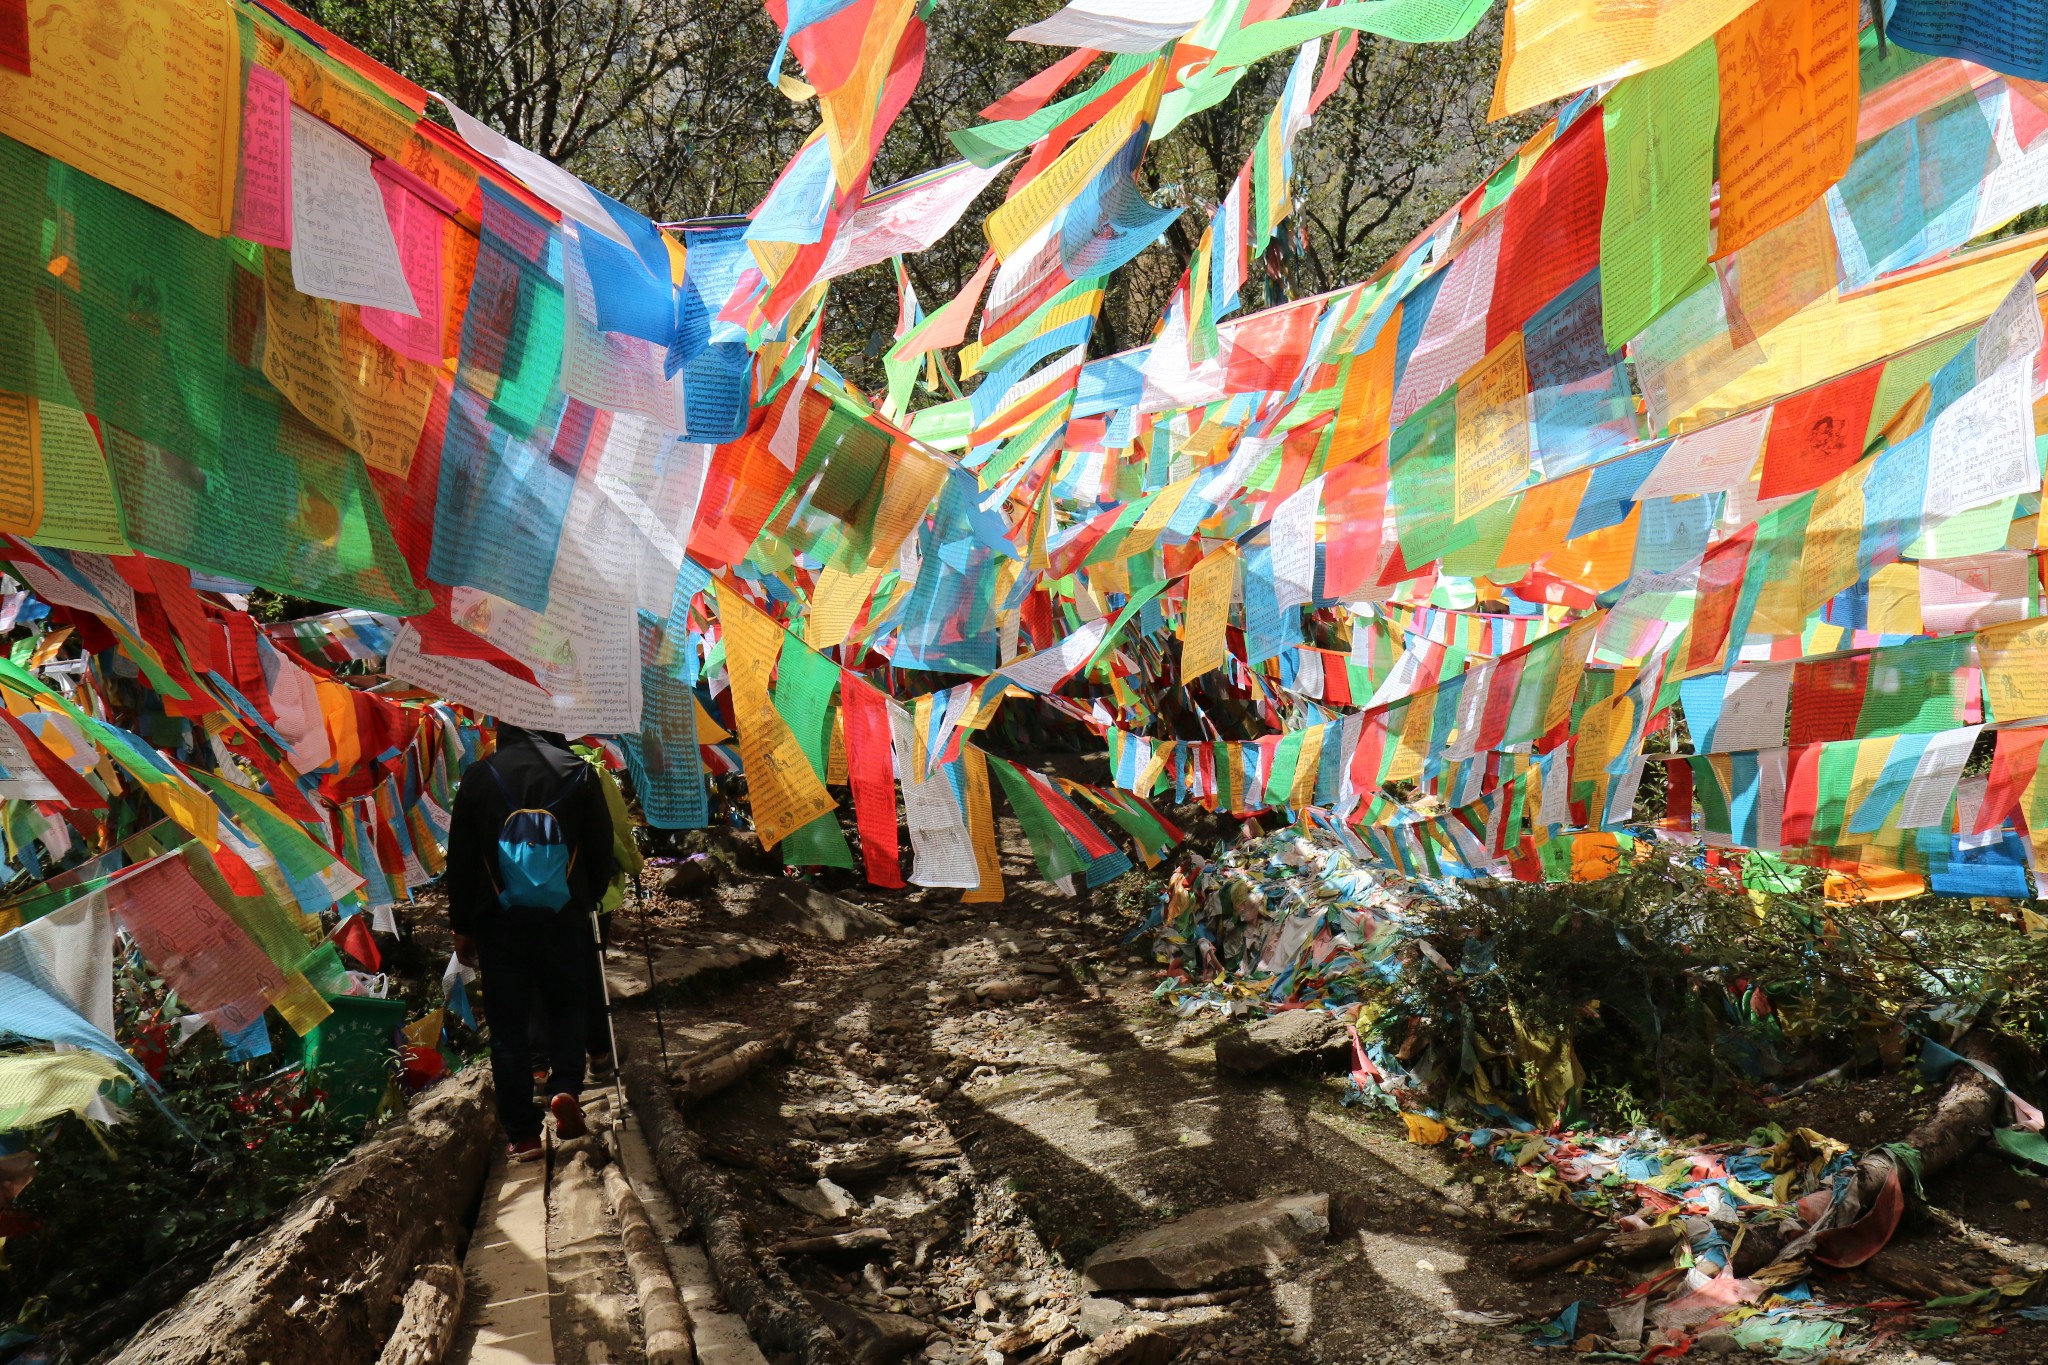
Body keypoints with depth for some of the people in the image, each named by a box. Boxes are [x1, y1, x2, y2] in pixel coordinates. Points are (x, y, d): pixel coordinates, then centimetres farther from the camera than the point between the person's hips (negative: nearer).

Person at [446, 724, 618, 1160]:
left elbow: (460, 859, 3)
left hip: (500, 920, 0)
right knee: (569, 1004, 19)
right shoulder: (578, 772, -1)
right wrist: (589, 899, 18)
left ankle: (522, 1134, 5)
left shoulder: (480, 776, 0)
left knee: (508, 1023, 6)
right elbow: (602, 848, 3)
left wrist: (462, 927, 11)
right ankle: (566, 1087, -4)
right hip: (564, 916, 0)